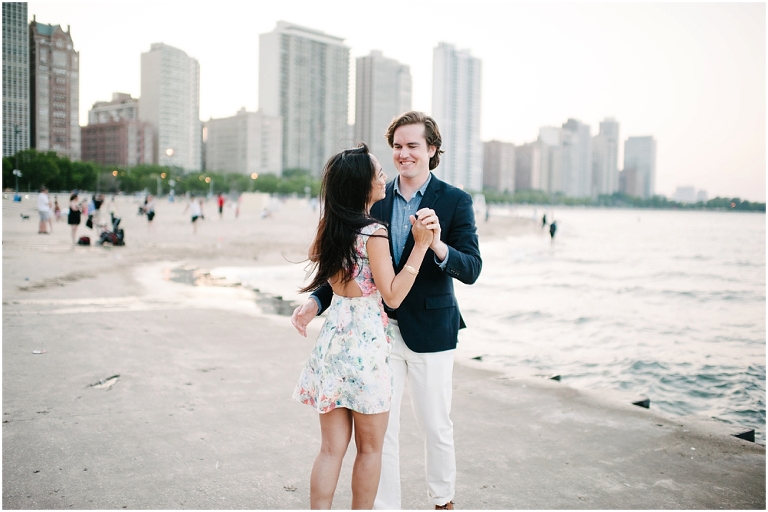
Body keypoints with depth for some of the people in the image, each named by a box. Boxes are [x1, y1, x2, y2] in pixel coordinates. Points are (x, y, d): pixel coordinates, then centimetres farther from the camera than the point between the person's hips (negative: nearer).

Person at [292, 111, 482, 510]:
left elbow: (471, 270, -14)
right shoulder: (374, 200, 3)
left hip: (430, 331, -2)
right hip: (381, 329, 3)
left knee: (435, 425, 12)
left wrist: (438, 245, -33)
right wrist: (316, 301, -7)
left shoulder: (455, 201, -6)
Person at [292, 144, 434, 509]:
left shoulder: (329, 227, 6)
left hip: (333, 337, 7)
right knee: (369, 448, 11)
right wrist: (420, 246, -14)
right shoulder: (373, 232, -15)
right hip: (365, 339, -6)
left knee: (331, 448, 12)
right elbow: (393, 296, -14)